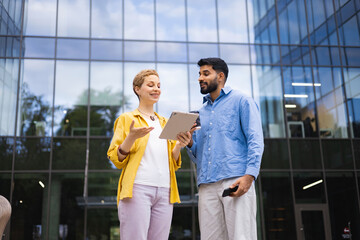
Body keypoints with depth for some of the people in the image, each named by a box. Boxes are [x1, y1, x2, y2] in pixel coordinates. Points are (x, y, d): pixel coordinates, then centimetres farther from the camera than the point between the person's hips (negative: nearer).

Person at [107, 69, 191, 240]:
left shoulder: (165, 123, 24)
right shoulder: (127, 118, 10)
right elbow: (116, 158, 2)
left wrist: (179, 146, 0)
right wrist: (131, 137, -16)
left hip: (164, 191, 5)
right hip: (138, 188, -4)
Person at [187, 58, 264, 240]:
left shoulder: (241, 101, 9)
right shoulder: (201, 112, 25)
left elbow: (255, 141, -2)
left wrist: (249, 175, -17)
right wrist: (189, 143, 1)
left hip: (236, 182, -5)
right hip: (207, 186, 5)